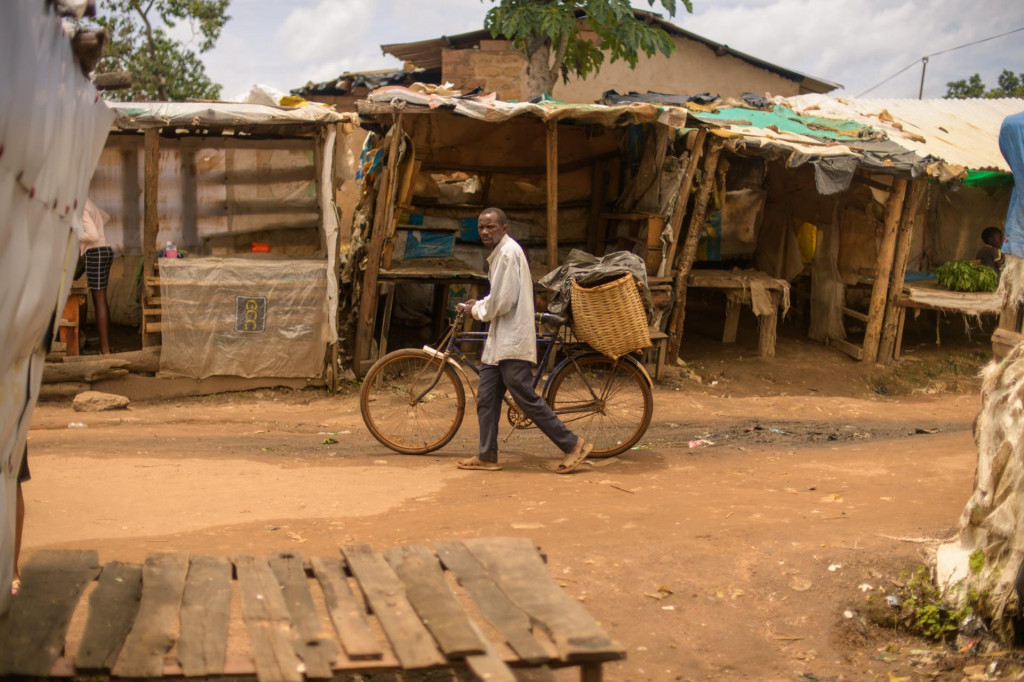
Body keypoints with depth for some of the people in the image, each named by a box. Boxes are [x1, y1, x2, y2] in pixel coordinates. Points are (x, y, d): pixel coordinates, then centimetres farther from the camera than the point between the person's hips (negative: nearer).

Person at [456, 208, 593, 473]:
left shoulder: (509, 252, -14)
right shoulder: (499, 253, 18)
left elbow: (503, 301, -19)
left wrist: (477, 309, -4)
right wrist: (480, 305, 12)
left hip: (513, 341, -10)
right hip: (499, 341, 10)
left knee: (526, 398, -7)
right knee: (485, 399, 9)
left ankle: (573, 444, 1)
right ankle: (486, 457, 15)